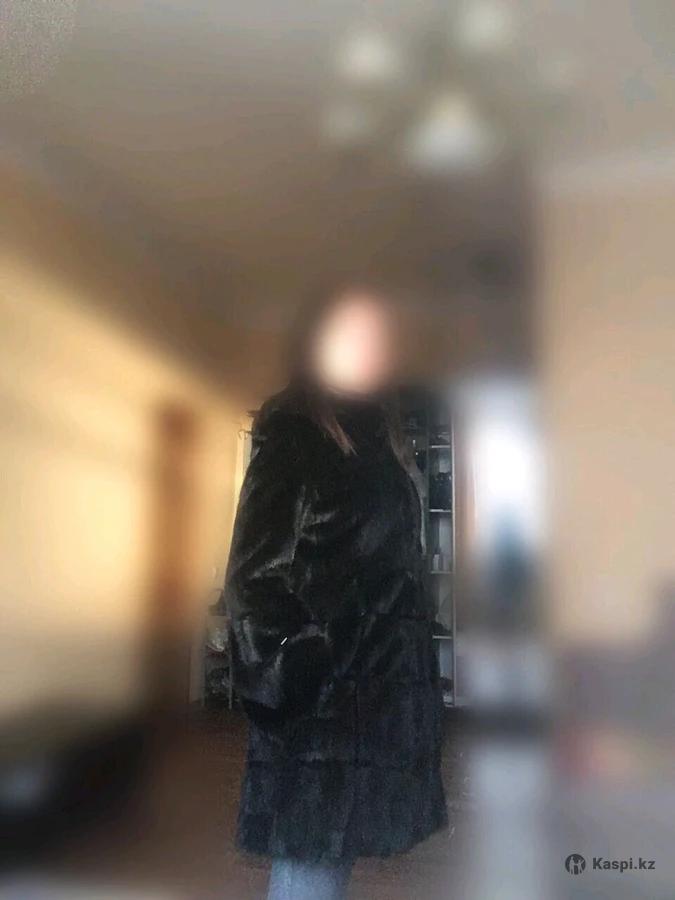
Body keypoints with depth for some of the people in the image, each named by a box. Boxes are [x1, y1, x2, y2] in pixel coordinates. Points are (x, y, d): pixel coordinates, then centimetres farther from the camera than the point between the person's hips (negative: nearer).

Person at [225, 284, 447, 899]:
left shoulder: (375, 444, 14)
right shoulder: (292, 438, -9)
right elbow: (257, 571, -13)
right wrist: (289, 680, -15)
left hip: (381, 684, 7)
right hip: (319, 695, -7)